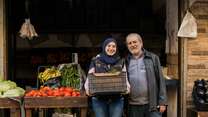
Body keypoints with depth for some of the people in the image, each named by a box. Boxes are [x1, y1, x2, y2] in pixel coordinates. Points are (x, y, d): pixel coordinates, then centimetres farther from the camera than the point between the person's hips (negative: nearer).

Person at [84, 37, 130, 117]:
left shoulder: (121, 62, 8)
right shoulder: (95, 61, 5)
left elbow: (124, 78, 7)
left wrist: (127, 87, -15)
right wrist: (88, 88, -17)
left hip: (117, 99, 1)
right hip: (99, 100, -1)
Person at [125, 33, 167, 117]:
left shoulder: (153, 58, 4)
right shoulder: (126, 62, 8)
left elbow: (160, 81, 2)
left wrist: (162, 102, -4)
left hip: (152, 104, -1)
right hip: (133, 106, 2)